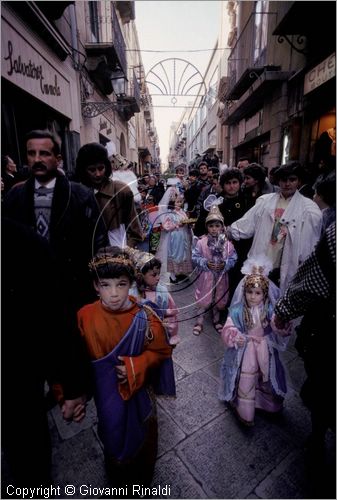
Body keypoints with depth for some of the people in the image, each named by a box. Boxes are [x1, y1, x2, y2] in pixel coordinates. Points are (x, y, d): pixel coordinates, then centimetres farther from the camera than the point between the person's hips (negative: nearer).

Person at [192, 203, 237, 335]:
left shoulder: (227, 243, -7)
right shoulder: (201, 242, -11)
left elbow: (233, 258, -3)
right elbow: (194, 257, -8)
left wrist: (225, 264, -20)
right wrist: (205, 263, -21)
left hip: (221, 277, 2)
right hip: (206, 276, -2)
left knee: (218, 298, 18)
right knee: (203, 299, 9)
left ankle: (216, 320, 41)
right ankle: (200, 321, 29)